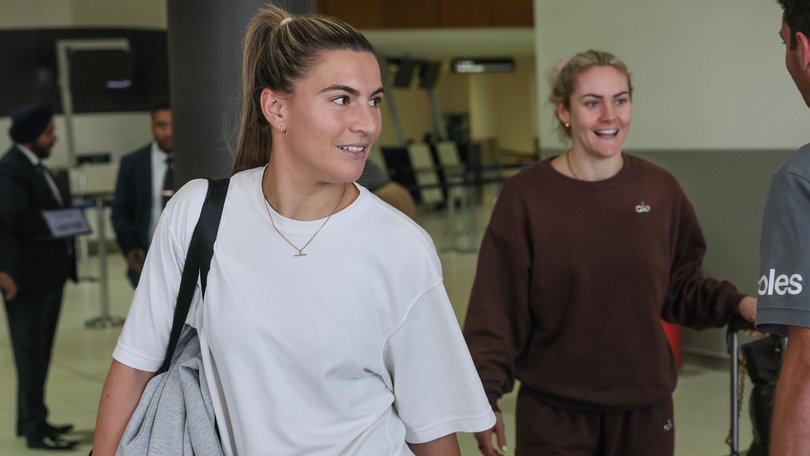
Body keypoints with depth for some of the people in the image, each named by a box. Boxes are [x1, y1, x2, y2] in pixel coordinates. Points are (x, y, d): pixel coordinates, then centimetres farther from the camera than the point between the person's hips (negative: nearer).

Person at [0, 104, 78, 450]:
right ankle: (35, 430, 9)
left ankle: (32, 421, 29)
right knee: (32, 355, 0)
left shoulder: (35, 166, 15)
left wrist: (67, 207, -7)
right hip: (28, 278, -10)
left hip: (50, 275, 10)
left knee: (39, 353, 18)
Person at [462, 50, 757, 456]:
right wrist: (485, 397, -13)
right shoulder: (525, 196, -8)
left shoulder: (659, 189, 1)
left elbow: (680, 288, 10)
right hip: (554, 412, -3)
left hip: (645, 409, 3)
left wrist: (736, 304, -5)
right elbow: (497, 310, -8)